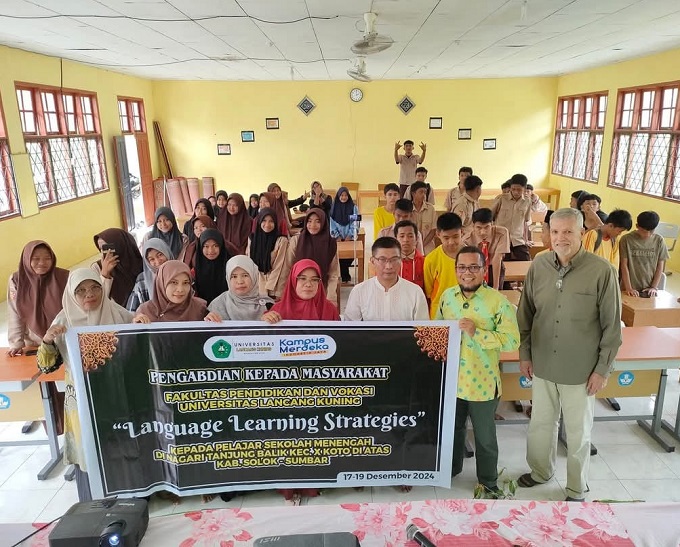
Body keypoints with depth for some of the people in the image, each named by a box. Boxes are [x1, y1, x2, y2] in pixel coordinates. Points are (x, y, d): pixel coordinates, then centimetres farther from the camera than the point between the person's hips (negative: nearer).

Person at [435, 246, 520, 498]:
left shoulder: (499, 301, -15)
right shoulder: (447, 296, 0)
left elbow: (512, 341, -19)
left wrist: (476, 332, -27)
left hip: (482, 382, -4)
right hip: (450, 379, 4)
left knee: (485, 436, 15)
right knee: (453, 429, 24)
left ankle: (488, 481, 38)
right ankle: (452, 468, 48)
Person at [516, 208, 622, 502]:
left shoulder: (602, 271, -15)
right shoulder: (538, 265, -5)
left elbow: (612, 325, -8)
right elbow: (525, 313, 4)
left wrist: (603, 368, -6)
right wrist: (525, 354, 5)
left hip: (581, 369, -3)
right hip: (542, 364, 3)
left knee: (578, 432, 14)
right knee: (540, 423, 20)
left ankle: (577, 489, 35)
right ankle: (541, 471, 44)